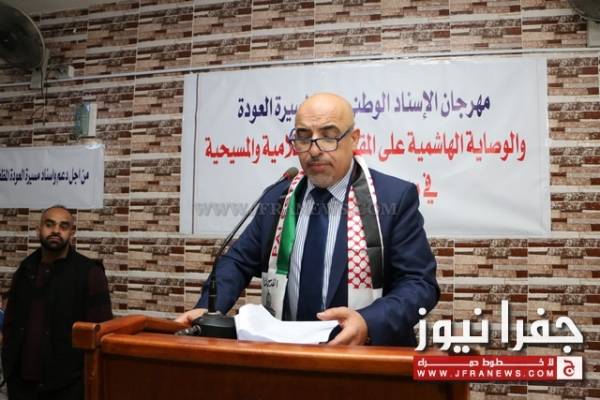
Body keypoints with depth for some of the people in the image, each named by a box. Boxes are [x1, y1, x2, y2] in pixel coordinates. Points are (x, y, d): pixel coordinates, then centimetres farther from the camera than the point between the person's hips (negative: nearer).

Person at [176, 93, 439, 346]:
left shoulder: (395, 198, -6)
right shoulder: (277, 198, 6)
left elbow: (420, 282, -8)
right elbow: (238, 261, 10)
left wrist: (368, 323, -26)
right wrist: (206, 309, -9)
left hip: (363, 353, -3)